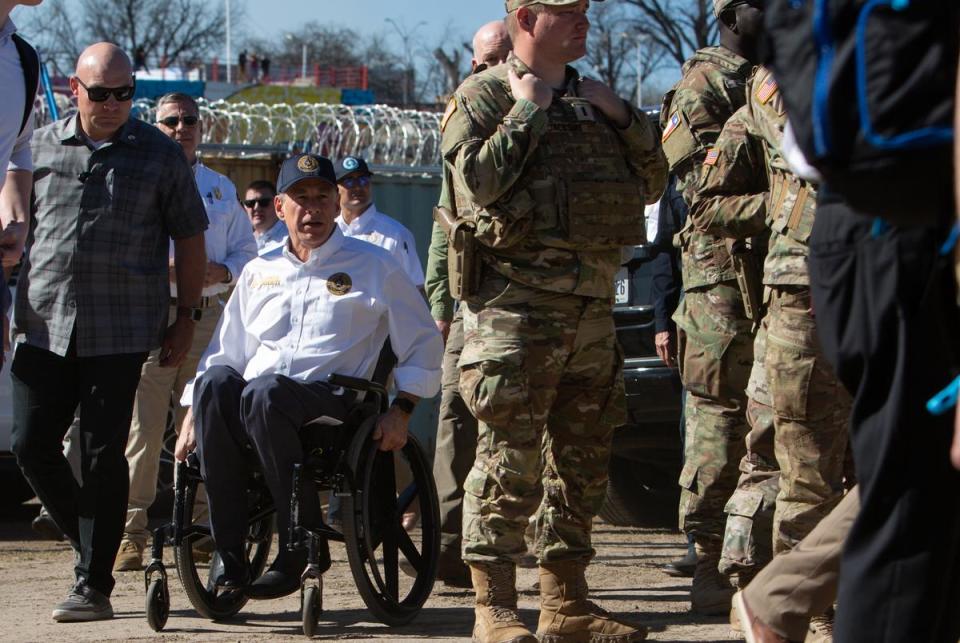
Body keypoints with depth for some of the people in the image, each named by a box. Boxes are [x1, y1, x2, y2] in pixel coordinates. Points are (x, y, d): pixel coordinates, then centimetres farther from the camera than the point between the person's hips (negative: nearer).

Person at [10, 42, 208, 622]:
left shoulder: (160, 155, 4)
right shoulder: (40, 148, 9)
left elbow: (189, 240, 10)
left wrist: (187, 317, 6)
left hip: (119, 333, -3)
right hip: (44, 325, 3)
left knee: (104, 455, -4)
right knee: (33, 445, 0)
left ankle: (95, 585, 3)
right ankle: (92, 545, 21)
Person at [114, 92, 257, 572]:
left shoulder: (221, 189, 19)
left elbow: (246, 253, 20)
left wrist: (222, 271, -2)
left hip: (207, 315, 4)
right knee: (141, 429, -10)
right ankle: (131, 534, -9)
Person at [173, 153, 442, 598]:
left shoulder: (373, 267, 15)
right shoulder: (259, 272, 26)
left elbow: (424, 345, 13)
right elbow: (224, 352, 25)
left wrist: (401, 411, 1)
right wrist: (194, 415, 11)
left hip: (330, 402, -4)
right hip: (256, 415, 4)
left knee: (265, 392, -38)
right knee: (216, 381, -33)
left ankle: (304, 542, -31)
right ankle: (229, 552, -32)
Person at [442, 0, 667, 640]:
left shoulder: (594, 99, 20)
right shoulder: (483, 95, -1)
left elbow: (654, 183, 17)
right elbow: (479, 181, -16)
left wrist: (622, 117, 4)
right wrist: (528, 111, -11)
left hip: (593, 305, 7)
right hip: (517, 304, -7)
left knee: (584, 461, 10)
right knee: (509, 459, -10)